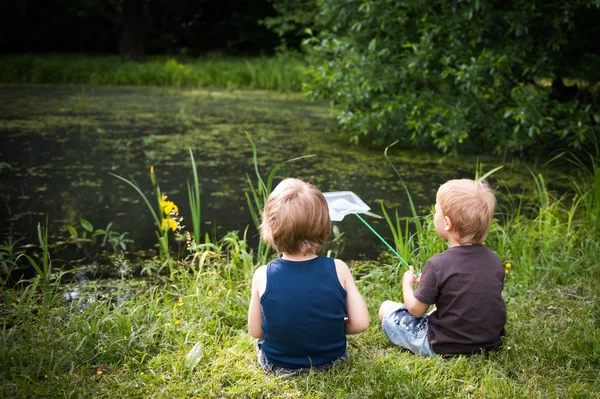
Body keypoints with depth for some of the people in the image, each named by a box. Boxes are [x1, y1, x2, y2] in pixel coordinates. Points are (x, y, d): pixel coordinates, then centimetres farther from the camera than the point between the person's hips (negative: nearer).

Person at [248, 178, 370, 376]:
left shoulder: (263, 276, -20)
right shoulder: (338, 269, -20)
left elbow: (256, 331, -9)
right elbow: (360, 324, -16)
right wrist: (332, 327, 4)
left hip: (277, 365, 1)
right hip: (331, 360, -1)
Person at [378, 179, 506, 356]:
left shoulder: (438, 264, -23)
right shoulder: (494, 260, -7)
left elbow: (416, 309, -14)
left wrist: (407, 284, 8)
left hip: (445, 347, -6)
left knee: (386, 308, 9)